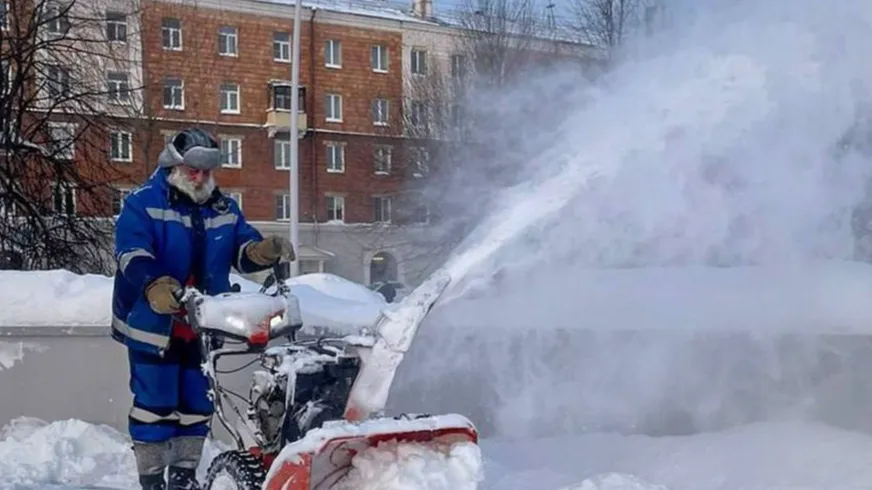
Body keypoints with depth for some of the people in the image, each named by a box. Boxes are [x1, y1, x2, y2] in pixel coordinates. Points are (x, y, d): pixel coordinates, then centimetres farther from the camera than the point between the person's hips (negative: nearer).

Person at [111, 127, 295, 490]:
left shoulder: (224, 209, 10)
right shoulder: (143, 204, -7)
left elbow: (244, 251, 5)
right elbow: (132, 255, -21)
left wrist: (267, 250, -19)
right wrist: (154, 286, -40)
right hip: (153, 321, -5)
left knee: (197, 403, 12)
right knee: (154, 404, -3)